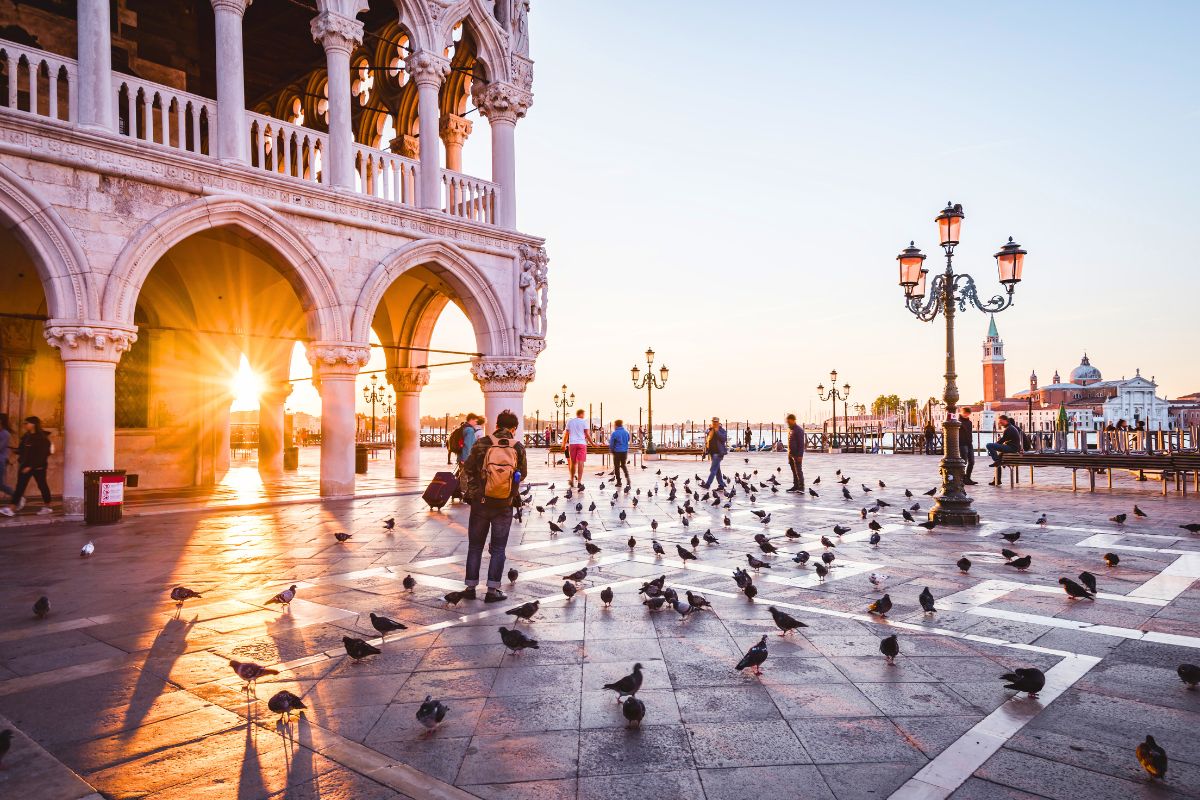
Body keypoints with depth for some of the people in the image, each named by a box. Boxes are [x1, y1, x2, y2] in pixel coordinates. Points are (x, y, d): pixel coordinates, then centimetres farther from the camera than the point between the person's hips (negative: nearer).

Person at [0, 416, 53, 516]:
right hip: (25, 466, 7)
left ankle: (47, 507, 15)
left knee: (42, 485, 5)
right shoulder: (26, 436, 10)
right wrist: (20, 462, 5)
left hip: (38, 467, -7)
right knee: (20, 486, 1)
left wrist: (30, 466, -21)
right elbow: (21, 451, 17)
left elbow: (41, 455, -18)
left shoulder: (42, 438, -13)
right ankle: (12, 508, -1)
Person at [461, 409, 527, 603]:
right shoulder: (518, 448, -6)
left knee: (475, 547, 14)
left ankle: (471, 587, 19)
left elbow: (469, 470, -2)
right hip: (505, 506, 0)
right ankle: (492, 590, 10)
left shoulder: (482, 443, -9)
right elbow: (522, 475, 1)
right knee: (498, 549, 10)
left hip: (480, 502, 0)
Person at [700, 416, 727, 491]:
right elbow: (707, 439, 25)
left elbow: (724, 438, -19)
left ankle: (707, 484, -16)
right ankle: (721, 485, 18)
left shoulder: (722, 430, -4)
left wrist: (717, 431, -20)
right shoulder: (709, 430, 13)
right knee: (717, 469, 11)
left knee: (713, 469, -12)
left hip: (718, 452, -8)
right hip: (712, 452, 8)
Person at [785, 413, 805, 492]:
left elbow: (801, 444, -16)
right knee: (794, 471, 10)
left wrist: (800, 455, -20)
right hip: (790, 454, 8)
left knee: (798, 471, -7)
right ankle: (795, 486, 15)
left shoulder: (799, 430, -12)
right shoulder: (789, 429, 15)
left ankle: (801, 487, -5)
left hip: (797, 455, -8)